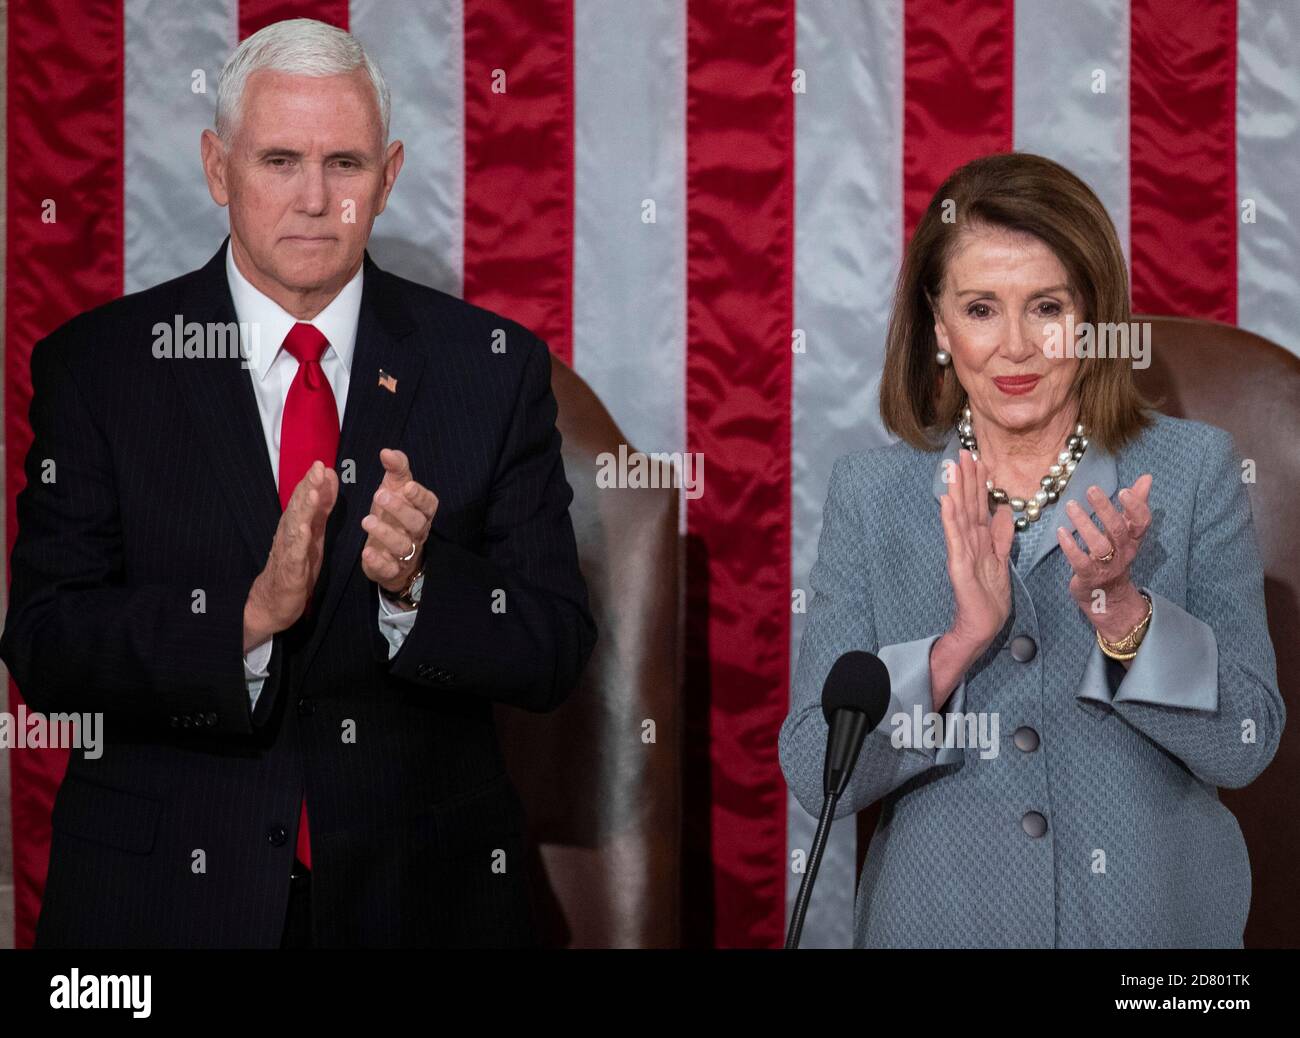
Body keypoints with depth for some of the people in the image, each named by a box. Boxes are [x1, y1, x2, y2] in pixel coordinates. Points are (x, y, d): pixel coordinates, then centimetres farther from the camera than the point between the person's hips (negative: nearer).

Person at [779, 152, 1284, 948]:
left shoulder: (1194, 469, -6)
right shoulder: (870, 491, -4)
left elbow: (1244, 748, -9)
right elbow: (815, 777, -10)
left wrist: (1119, 608, -24)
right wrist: (961, 641, -23)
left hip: (1152, 915, 0)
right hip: (939, 917, 1)